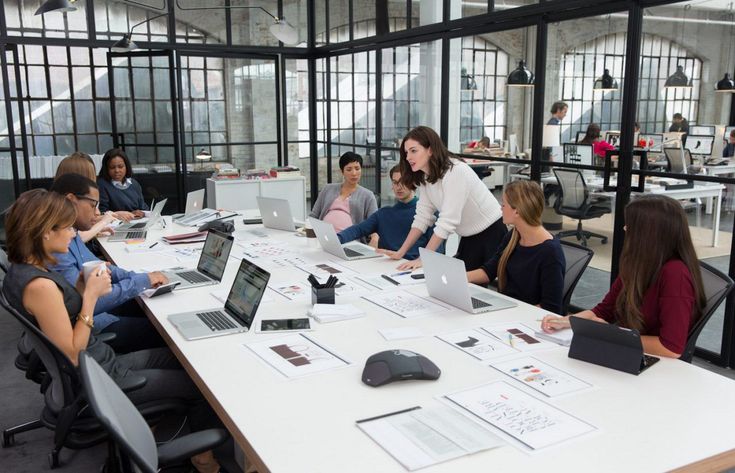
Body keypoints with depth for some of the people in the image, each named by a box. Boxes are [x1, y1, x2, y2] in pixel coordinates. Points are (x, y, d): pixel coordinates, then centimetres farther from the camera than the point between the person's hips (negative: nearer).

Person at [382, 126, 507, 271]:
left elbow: (448, 221, -29)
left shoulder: (455, 172, -26)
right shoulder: (425, 177, -1)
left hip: (491, 234, -7)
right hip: (469, 237, 7)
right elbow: (422, 217, 0)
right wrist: (401, 252, -6)